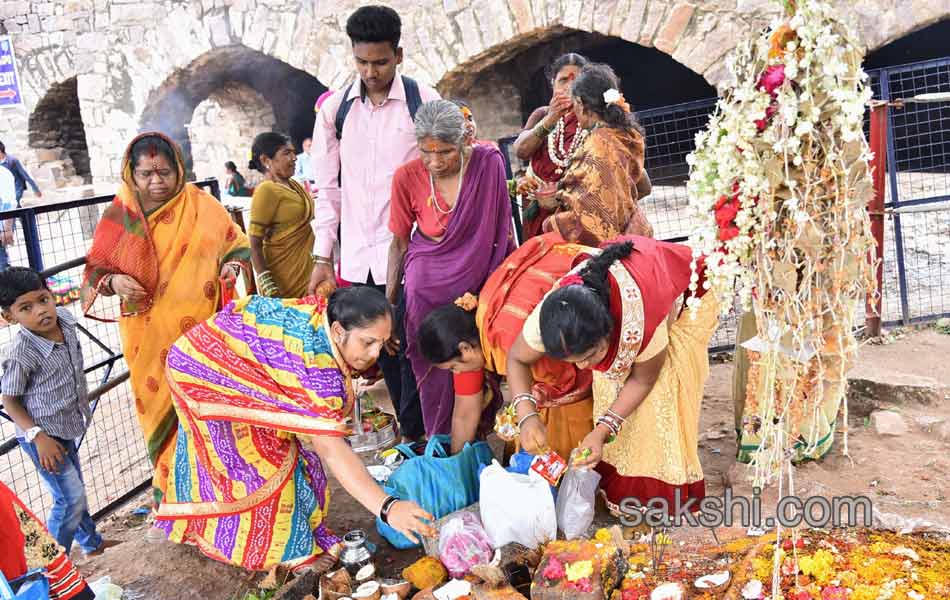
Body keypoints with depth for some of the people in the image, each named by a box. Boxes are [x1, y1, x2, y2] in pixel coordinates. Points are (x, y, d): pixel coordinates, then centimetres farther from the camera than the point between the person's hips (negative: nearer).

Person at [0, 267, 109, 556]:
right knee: (71, 498, -3)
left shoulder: (64, 319, -9)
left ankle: (91, 542, 43)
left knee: (75, 489, 24)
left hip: (66, 427, 7)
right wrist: (38, 436, -24)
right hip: (43, 435, -7)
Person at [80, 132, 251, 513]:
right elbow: (95, 268, 8)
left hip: (198, 335, -2)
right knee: (161, 408, 14)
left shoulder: (200, 207, -4)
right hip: (149, 340, 2)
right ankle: (170, 489, 32)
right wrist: (114, 281, -14)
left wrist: (234, 266, -22)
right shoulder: (120, 216, -1)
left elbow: (237, 246, 0)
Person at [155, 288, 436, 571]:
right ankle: (285, 550, 13)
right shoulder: (315, 361, -38)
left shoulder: (324, 314, -13)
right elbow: (330, 448, -44)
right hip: (207, 370, -9)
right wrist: (387, 507, -50)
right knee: (267, 460, -4)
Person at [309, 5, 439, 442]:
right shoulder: (334, 109, 6)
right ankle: (411, 435, 27)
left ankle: (414, 437, 13)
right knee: (383, 350, 12)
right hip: (357, 257, 4)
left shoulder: (423, 102, -2)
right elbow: (327, 188, 9)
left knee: (411, 348, -2)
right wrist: (323, 257, 5)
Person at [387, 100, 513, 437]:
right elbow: (399, 242, -1)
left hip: (480, 280, 0)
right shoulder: (407, 177, -11)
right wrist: (389, 301, -2)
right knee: (434, 369, 5)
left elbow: (503, 229, 0)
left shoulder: (488, 163, -11)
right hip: (427, 284, 0)